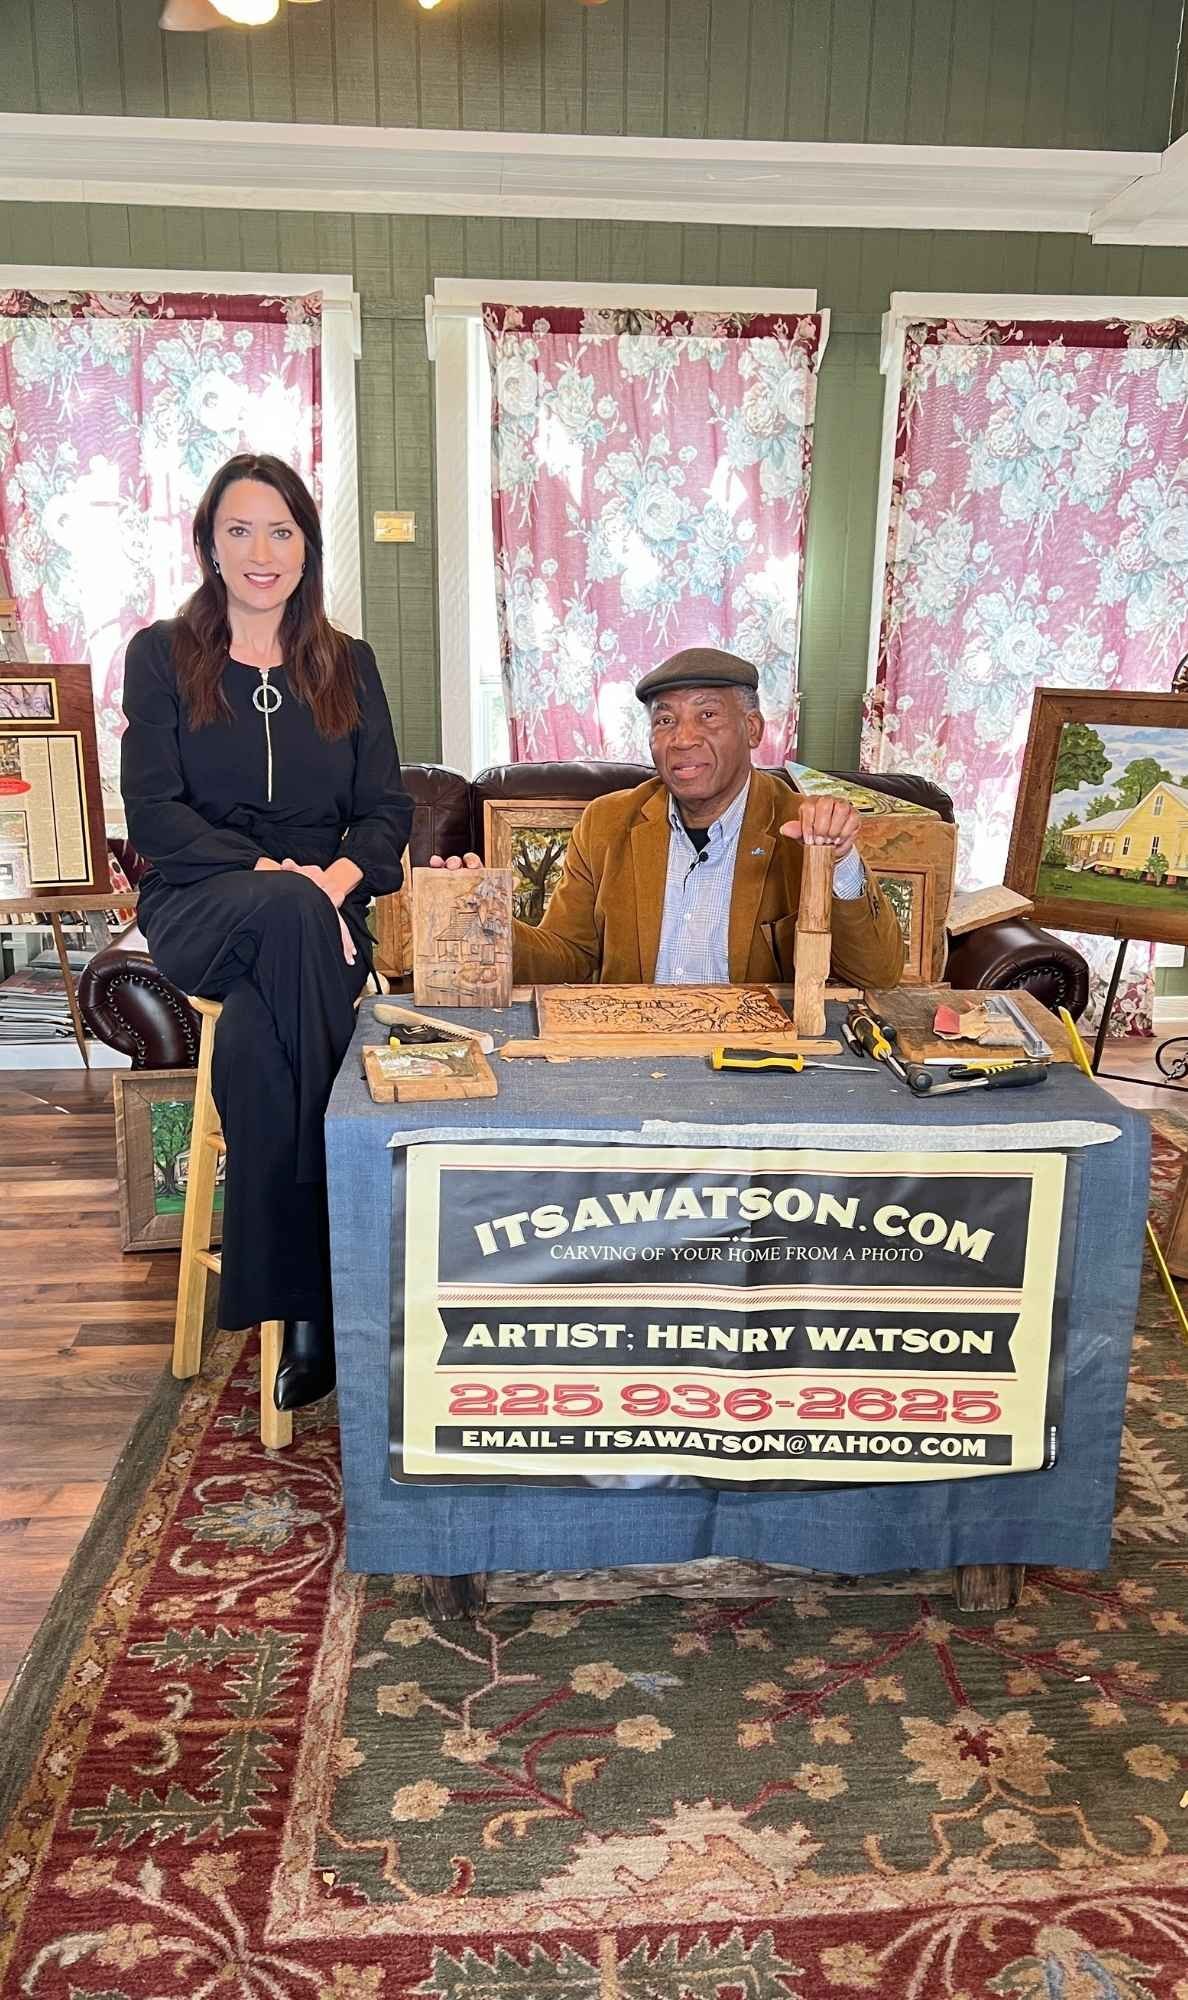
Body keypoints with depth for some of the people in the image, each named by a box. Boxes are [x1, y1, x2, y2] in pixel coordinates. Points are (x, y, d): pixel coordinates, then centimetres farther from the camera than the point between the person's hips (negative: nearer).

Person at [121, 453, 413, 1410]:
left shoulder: (347, 666, 15)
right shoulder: (161, 656, 8)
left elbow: (387, 812, 8)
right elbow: (153, 813, -4)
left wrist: (337, 876, -15)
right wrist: (272, 872, -18)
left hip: (322, 915, 2)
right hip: (199, 910, -1)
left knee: (255, 1041, -33)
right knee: (289, 912, -38)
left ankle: (296, 1301, -24)